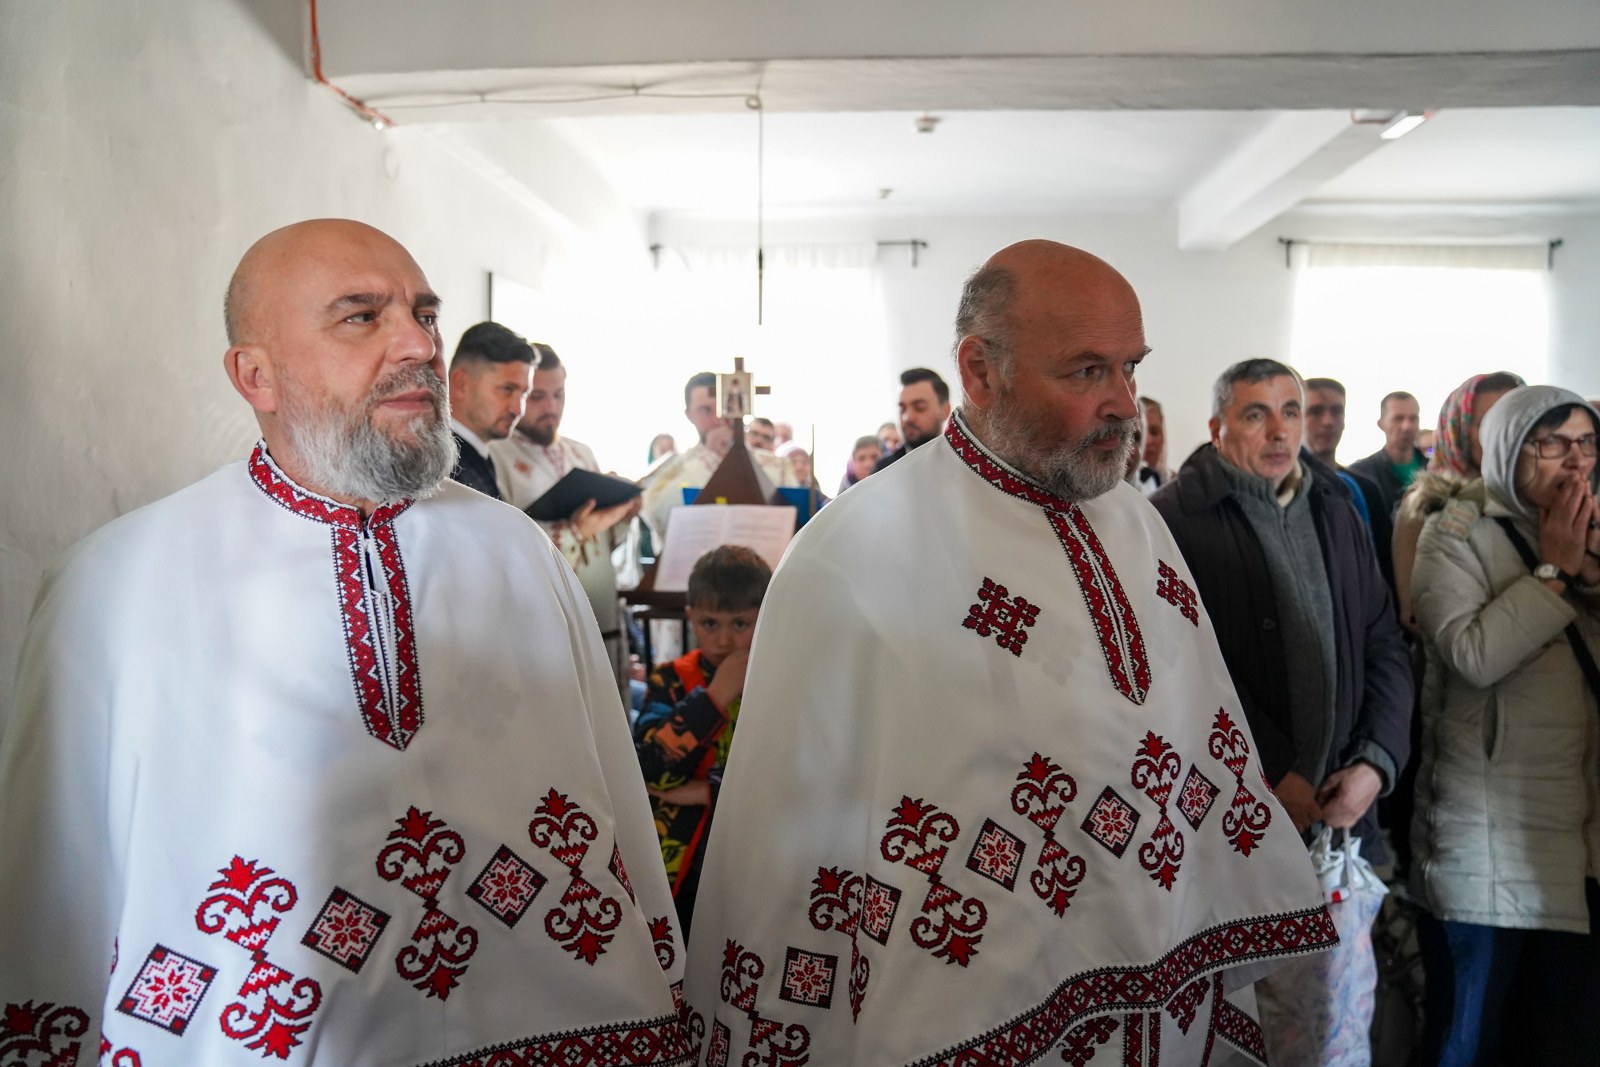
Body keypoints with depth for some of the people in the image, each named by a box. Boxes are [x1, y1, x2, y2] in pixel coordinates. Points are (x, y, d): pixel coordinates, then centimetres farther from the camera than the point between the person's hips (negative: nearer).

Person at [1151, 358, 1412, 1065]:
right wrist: (1271, 775, -13)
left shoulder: (1336, 512, 12)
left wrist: (1376, 760, 0)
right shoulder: (1178, 519, -9)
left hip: (1338, 814, 5)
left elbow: (1385, 647, 13)